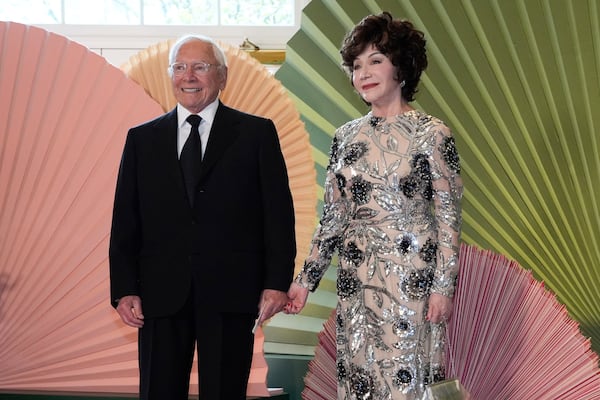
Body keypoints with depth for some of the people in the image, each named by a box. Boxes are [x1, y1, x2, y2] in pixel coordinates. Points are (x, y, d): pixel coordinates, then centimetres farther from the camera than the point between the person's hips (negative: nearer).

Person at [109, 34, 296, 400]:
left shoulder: (256, 133, 5)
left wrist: (278, 282, -7)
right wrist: (125, 289, -1)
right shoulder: (142, 139, 11)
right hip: (161, 295, 2)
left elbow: (278, 213, 1)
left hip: (230, 293, -2)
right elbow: (125, 221, 8)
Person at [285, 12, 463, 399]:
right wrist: (305, 280, 7)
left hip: (412, 278, -5)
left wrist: (444, 286, -11)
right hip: (356, 280, 5)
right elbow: (332, 217, 10)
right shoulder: (346, 136, 7)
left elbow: (449, 216, -6)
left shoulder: (432, 134, -6)